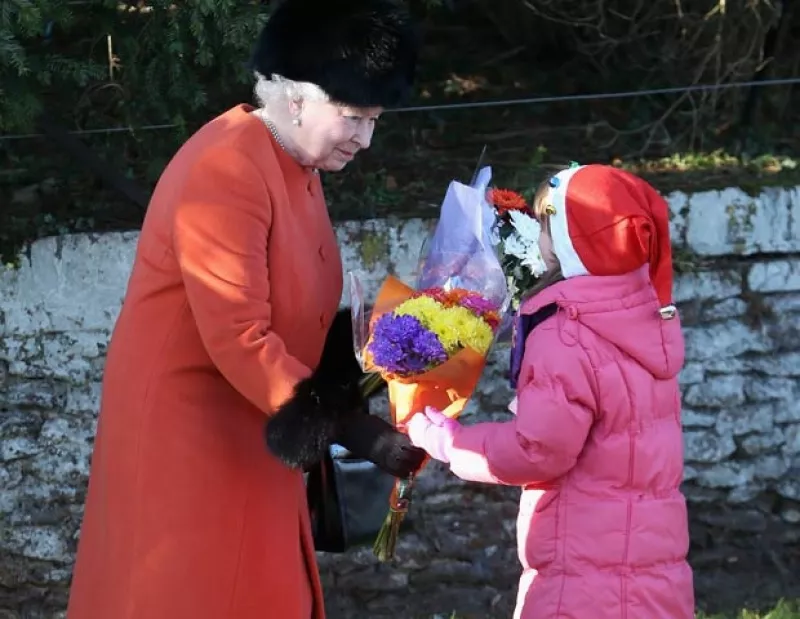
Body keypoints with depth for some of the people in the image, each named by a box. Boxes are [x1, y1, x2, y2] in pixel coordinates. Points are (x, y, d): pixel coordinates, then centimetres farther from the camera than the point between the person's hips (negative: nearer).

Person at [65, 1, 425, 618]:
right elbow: (237, 337, -28)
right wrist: (352, 429, -27)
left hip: (252, 433, 9)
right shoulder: (226, 171, -23)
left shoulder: (298, 166, 8)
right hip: (183, 433, -9)